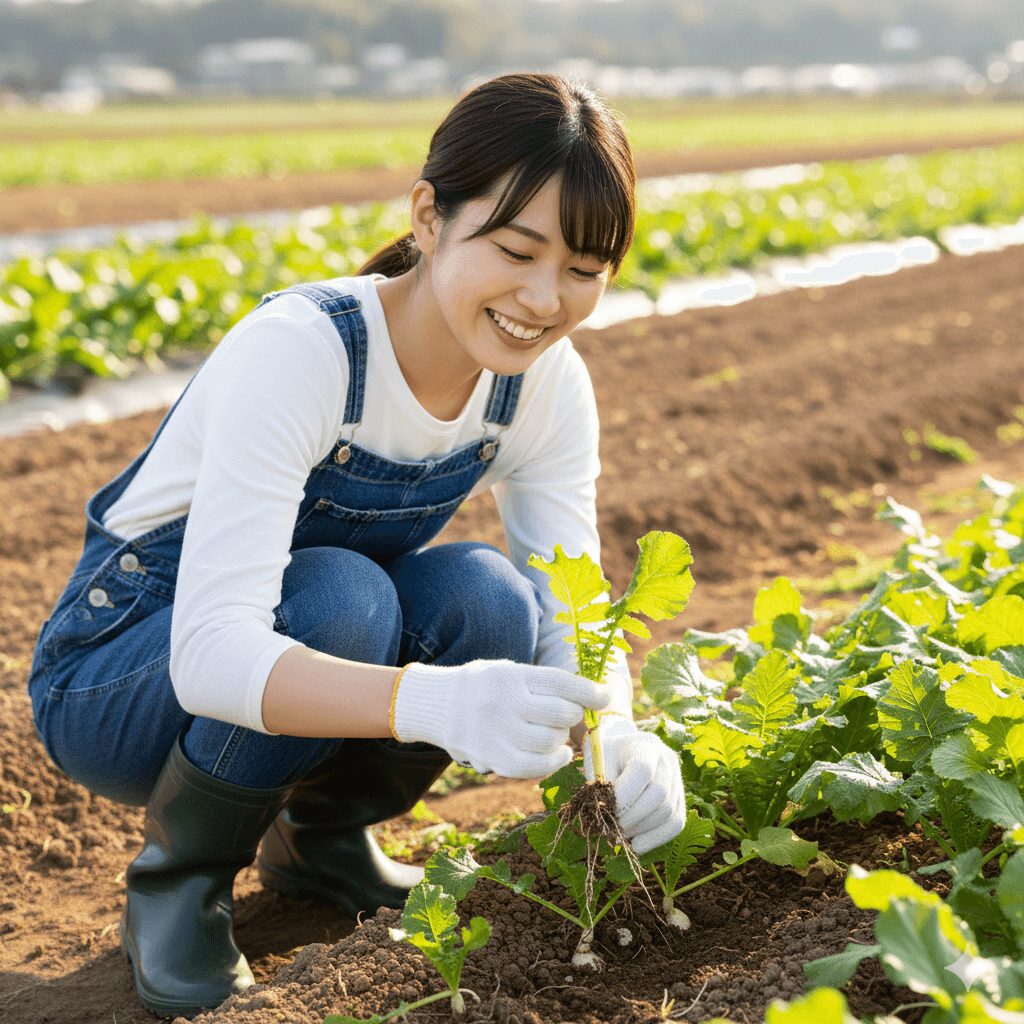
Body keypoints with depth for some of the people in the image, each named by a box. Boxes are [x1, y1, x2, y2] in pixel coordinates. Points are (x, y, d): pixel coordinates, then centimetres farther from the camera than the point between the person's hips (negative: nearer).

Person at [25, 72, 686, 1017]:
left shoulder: (546, 384, -13)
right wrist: (430, 701, -56)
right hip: (120, 675, -4)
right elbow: (210, 655, -40)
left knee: (487, 602, -25)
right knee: (340, 598, -34)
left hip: (288, 660, 5)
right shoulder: (298, 348, -32)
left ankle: (322, 835, 3)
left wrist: (614, 736, -36)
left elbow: (572, 618, -13)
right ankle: (179, 874, -7)